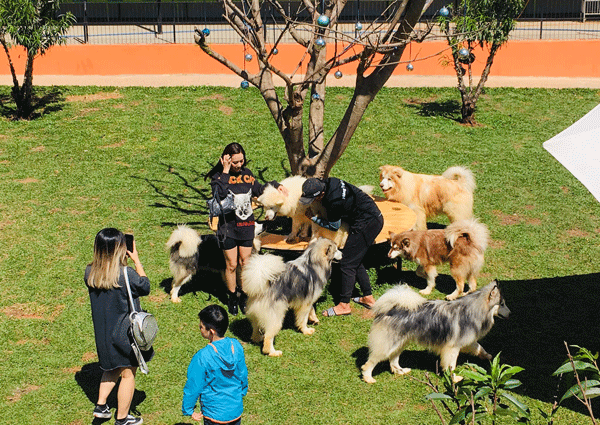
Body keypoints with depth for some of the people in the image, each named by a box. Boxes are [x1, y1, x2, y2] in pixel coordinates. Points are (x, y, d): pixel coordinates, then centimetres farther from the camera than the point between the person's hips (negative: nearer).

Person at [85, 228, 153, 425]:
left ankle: (101, 405, 26)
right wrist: (136, 260, -3)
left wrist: (122, 261, 2)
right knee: (128, 374, 14)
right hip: (125, 334, -5)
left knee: (112, 369, 30)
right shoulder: (126, 274, -26)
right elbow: (145, 287, -8)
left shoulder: (90, 272, -10)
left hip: (102, 333, 5)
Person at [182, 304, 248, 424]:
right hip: (236, 410, 4)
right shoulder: (236, 347, -12)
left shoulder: (202, 358, -26)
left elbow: (193, 387, -15)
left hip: (215, 414, -4)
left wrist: (188, 410, 1)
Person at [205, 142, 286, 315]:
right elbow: (219, 195, -30)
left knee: (245, 263, 10)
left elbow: (258, 190, 22)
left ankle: (244, 296, 25)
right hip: (228, 226, -4)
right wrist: (225, 171, -27)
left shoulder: (246, 173, 5)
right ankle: (232, 297, 22)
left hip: (246, 226, 4)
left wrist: (274, 185, 10)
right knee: (231, 264, 5)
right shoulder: (218, 176, -10)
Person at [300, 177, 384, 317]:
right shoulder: (328, 182, -2)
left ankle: (344, 304, -1)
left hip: (366, 224, -10)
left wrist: (313, 218, -1)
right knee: (356, 260, 17)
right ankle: (368, 297, 24)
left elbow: (334, 226, -9)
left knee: (347, 263, -6)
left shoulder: (333, 201, -27)